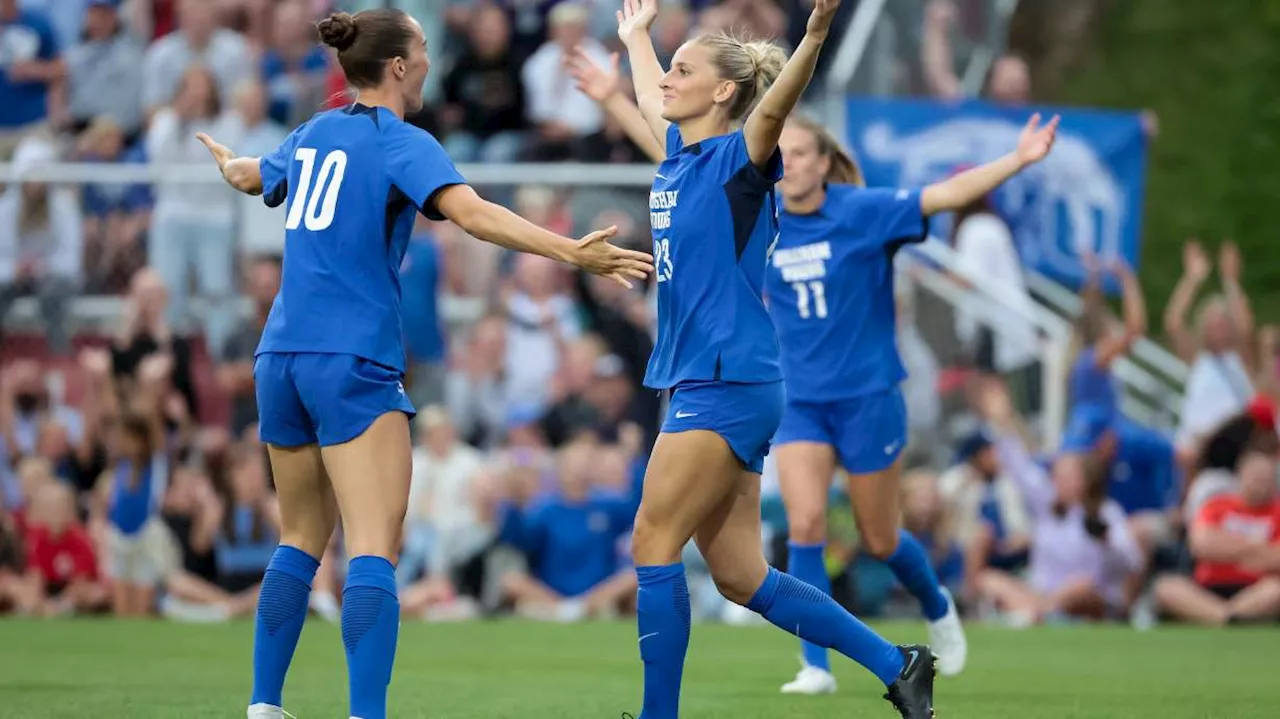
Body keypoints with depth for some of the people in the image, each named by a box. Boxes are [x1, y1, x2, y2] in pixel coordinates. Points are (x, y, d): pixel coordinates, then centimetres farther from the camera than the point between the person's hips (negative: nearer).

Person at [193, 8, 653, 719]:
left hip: (280, 358, 8)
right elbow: (473, 214, -24)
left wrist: (228, 162, 61)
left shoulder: (312, 135, 14)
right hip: (353, 363, -8)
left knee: (301, 540, 19)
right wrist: (574, 252, -31)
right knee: (373, 551, -13)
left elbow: (251, 175, 37)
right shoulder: (403, 144, -7)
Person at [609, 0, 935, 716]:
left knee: (654, 544, -8)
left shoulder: (739, 158, -7)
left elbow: (775, 106, -28)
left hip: (730, 384, -9)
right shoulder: (679, 153, 15)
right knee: (740, 575, 6)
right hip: (702, 384, 9)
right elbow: (651, 102, 38)